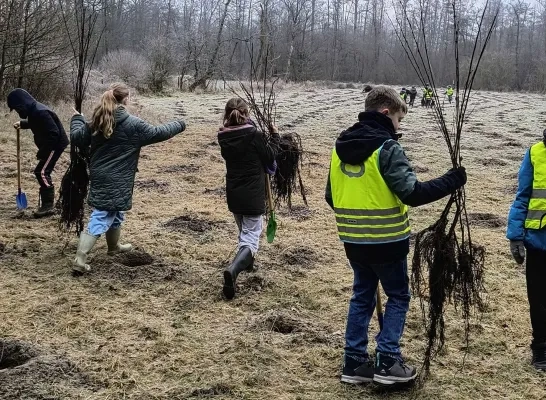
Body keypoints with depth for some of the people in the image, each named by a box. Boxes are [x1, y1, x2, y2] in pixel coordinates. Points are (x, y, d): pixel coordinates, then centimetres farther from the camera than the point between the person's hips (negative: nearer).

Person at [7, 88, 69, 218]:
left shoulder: (40, 112, -26)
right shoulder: (34, 110, 6)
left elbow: (53, 134, -28)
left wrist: (42, 152, -23)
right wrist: (22, 123, 16)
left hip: (56, 145, -10)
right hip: (52, 145, 10)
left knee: (42, 172, -12)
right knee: (42, 172, 12)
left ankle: (48, 205, -6)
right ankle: (47, 204, 18)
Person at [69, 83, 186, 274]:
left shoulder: (97, 122, 3)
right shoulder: (133, 124, -14)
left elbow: (77, 137, 7)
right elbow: (157, 133, -6)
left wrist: (77, 119, 26)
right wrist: (179, 125, 10)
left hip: (99, 177, 7)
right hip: (115, 181, -7)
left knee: (115, 212, 26)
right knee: (101, 218, -4)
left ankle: (114, 246, 45)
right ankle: (80, 259, -8)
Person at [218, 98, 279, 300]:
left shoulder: (224, 137, -1)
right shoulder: (253, 135, -16)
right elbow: (270, 156, -3)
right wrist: (275, 136, 12)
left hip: (233, 194, 6)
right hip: (252, 195, -6)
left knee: (245, 231, 30)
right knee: (250, 239, -5)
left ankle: (246, 262, 46)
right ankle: (233, 270, -26)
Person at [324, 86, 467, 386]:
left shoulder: (341, 147, 5)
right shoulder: (386, 148, -17)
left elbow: (331, 196, 11)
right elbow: (412, 194, -22)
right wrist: (452, 181, -12)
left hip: (353, 240, 6)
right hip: (386, 241, -6)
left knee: (362, 296, 17)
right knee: (398, 296, 11)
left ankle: (354, 363, 19)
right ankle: (387, 362, 8)